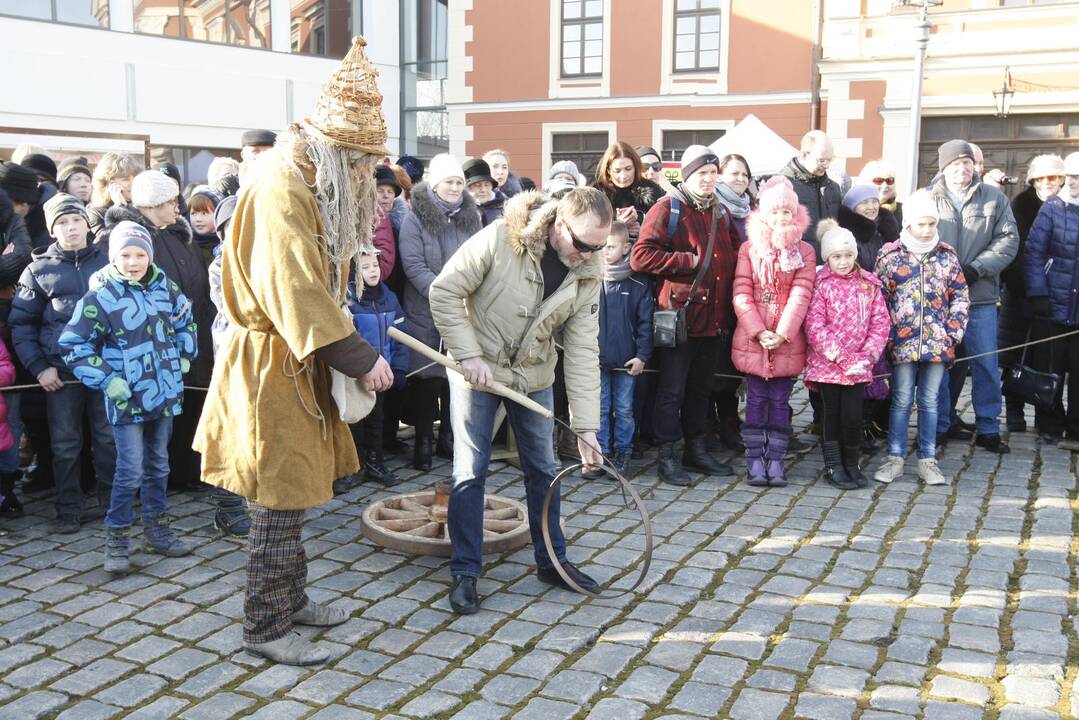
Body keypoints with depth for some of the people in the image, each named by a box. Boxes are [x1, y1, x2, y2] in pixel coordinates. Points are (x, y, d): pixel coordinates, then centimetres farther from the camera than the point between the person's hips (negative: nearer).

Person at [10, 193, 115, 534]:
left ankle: (112, 505, 19)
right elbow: (21, 323, 6)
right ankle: (68, 512, 16)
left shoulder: (108, 262, 7)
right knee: (65, 445, 5)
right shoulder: (39, 269, 6)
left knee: (109, 440, 7)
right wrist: (38, 367, -4)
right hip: (61, 372, 0)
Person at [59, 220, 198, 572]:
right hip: (127, 398, -5)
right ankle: (115, 540, 7)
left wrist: (184, 356, 12)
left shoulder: (165, 288, 3)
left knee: (158, 466, 15)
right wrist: (107, 381, -14)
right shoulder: (101, 297, -12)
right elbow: (73, 344, -9)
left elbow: (185, 320, 22)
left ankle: (156, 530, 28)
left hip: (164, 394, 5)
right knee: (130, 471, -7)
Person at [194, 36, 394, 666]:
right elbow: (296, 293, -26)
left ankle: (291, 597, 33)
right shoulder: (280, 188, -21)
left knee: (294, 491, 18)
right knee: (281, 497, -1)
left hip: (302, 363, 10)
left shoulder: (317, 187, 12)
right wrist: (361, 360, -21)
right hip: (271, 368, -10)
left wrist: (350, 340, 2)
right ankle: (267, 627, 13)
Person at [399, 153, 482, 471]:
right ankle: (423, 441, 15)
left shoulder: (471, 217, 8)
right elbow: (413, 266, -14)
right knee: (426, 376, 2)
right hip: (425, 312, -4)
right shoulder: (415, 219, -7)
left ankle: (449, 436, 24)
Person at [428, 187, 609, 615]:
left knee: (543, 470, 11)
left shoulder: (589, 273, -12)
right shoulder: (499, 239, -26)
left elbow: (583, 352, -10)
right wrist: (469, 355, -23)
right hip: (477, 369, -4)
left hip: (534, 375, 4)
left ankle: (551, 561, 27)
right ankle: (465, 572, 11)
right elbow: (444, 292, -19)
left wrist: (586, 427, -13)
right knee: (470, 471, -1)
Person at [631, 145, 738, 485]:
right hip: (679, 314, -7)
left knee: (701, 387, 17)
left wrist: (728, 312, 11)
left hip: (713, 317, 7)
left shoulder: (721, 212, 14)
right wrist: (690, 261, -16)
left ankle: (697, 449, 28)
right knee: (672, 389, 1)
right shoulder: (667, 209, -7)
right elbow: (641, 256, -18)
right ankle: (666, 455, 10)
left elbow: (731, 259, 25)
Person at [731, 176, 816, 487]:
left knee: (780, 401, 6)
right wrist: (759, 332, -13)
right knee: (756, 400, 5)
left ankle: (776, 460, 13)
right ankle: (755, 460, 11)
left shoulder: (805, 251, 3)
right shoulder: (749, 248, 2)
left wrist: (781, 333, -15)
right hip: (752, 337, 0)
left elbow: (801, 295, -5)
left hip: (788, 341, 0)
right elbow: (741, 293, -4)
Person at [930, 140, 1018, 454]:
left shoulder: (994, 198, 9)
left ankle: (988, 428, 15)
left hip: (980, 297, 1)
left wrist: (977, 268, -10)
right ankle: (940, 426, 16)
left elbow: (1009, 239, 4)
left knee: (985, 363, 4)